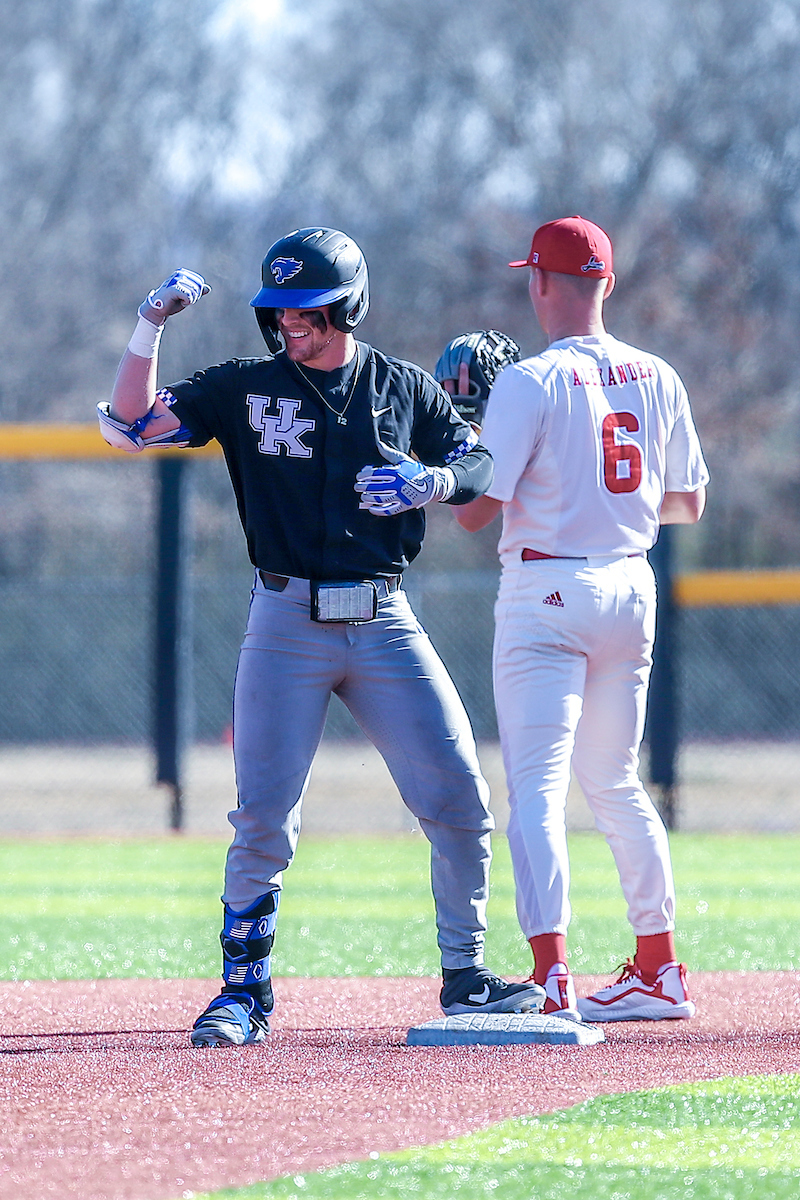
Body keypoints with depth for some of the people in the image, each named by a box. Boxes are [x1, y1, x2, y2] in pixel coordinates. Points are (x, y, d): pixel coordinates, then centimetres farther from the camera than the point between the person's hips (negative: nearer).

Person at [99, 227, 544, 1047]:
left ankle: (465, 978, 9)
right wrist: (150, 327, -12)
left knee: (458, 799, -3)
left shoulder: (405, 389, 7)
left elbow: (483, 470, 10)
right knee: (263, 817, -5)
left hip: (383, 623, 1)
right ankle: (244, 991, 6)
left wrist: (430, 481, -12)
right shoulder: (246, 389, 4)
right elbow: (131, 425, -1)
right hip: (286, 626, -1)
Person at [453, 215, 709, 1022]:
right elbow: (688, 503, 13)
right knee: (614, 783, 18)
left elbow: (476, 510, -15)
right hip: (630, 588, 6)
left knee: (536, 785, -9)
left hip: (547, 593, -6)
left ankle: (550, 979, -20)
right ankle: (658, 972, 22)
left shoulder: (530, 382, -13)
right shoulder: (657, 379, 6)